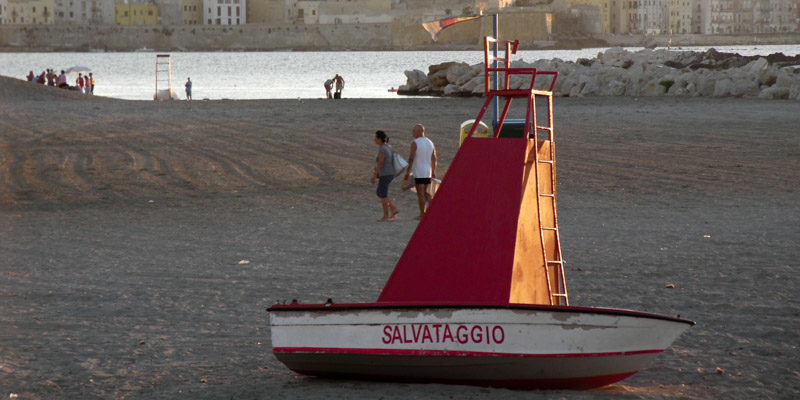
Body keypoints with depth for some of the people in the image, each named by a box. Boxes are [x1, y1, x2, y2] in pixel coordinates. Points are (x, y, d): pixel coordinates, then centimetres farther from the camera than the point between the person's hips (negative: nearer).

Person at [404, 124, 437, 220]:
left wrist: (408, 171, -9)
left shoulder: (415, 143, -10)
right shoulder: (430, 143, 11)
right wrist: (433, 171, 19)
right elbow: (434, 159, 13)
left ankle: (422, 214, -1)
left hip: (419, 172, -6)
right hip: (428, 172, 6)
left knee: (421, 194, -2)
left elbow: (411, 158, -13)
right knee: (426, 193, 14)